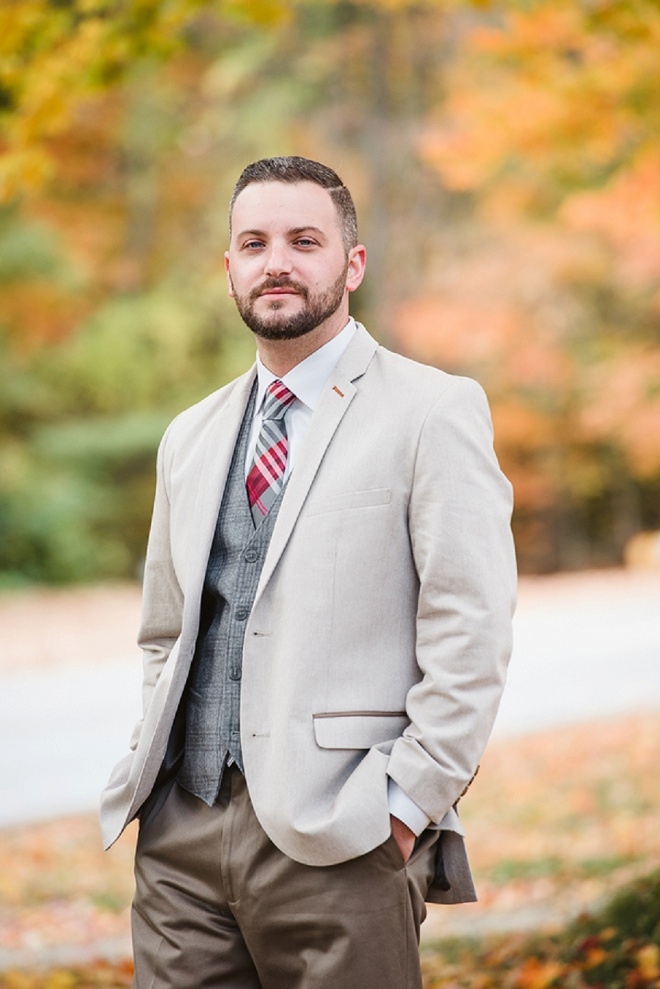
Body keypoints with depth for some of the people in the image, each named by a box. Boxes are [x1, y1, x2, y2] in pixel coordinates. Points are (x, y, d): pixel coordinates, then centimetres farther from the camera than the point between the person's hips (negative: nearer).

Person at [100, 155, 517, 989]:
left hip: (338, 837, -5)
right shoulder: (191, 437, 17)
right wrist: (151, 769, 10)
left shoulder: (432, 412, -1)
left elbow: (470, 633, -7)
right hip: (182, 828, 5)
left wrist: (409, 802, -13)